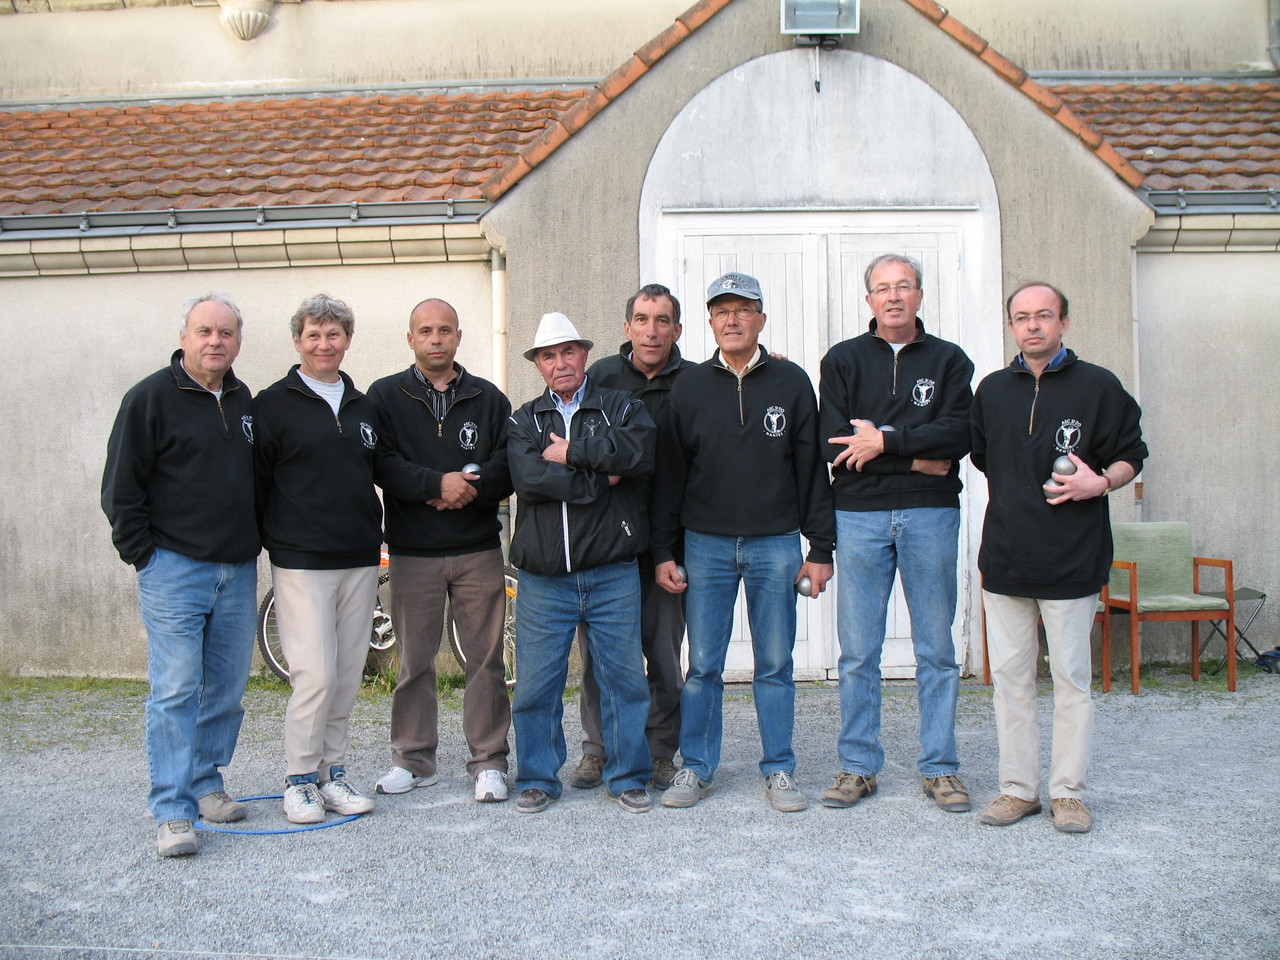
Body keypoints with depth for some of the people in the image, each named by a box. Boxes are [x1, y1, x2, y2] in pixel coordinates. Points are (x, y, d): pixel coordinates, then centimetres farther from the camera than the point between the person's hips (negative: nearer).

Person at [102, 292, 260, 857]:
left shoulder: (245, 402, 12)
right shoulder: (151, 397, -5)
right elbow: (121, 486, -5)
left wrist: (255, 543, 13)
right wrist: (143, 553, -8)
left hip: (238, 572, 6)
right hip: (174, 569, -6)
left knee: (227, 689, 10)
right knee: (176, 691, -6)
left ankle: (206, 783, 25)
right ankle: (173, 812, -1)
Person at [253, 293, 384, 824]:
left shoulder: (363, 407, 15)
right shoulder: (274, 404, -1)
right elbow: (256, 481, -2)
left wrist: (374, 536, 13)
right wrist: (264, 541, -5)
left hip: (360, 560, 5)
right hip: (301, 561, -5)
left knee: (347, 675, 8)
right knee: (315, 674, -8)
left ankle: (333, 770, 20)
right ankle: (300, 778, 8)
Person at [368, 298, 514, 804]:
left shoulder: (488, 398, 9)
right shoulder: (385, 396, 5)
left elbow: (509, 464, 2)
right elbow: (382, 463, -8)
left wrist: (472, 486, -16)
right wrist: (437, 483, -20)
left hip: (479, 550, 1)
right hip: (412, 552, -1)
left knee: (486, 658, 4)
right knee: (414, 660, 7)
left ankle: (489, 761, 14)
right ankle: (413, 759, 21)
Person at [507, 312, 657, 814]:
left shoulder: (621, 406, 9)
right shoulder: (524, 420, 12)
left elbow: (641, 450, -14)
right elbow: (528, 477, -9)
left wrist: (573, 452, -10)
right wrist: (601, 479, -9)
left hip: (612, 574, -1)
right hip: (543, 579, 1)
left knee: (624, 678, 5)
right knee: (536, 684, 5)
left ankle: (628, 777, 20)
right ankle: (538, 778, 21)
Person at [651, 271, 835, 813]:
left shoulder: (791, 383, 3)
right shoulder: (690, 388, 5)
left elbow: (812, 468, 4)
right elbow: (669, 474, 7)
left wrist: (821, 548, 0)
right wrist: (663, 551, 2)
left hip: (775, 545, 0)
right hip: (706, 544, 1)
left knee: (775, 664, 6)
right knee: (702, 665, 5)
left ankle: (779, 771, 18)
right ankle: (697, 769, 18)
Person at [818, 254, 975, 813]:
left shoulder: (948, 360, 9)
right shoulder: (842, 360, 9)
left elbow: (958, 433, -7)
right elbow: (834, 442, -5)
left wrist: (885, 441, -13)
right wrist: (920, 457, -9)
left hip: (930, 514, 0)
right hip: (859, 515, 0)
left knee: (936, 650, 5)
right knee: (857, 652, 4)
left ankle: (940, 768, 16)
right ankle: (858, 766, 14)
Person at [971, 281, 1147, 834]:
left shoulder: (1098, 387, -1)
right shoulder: (992, 390, 11)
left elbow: (1130, 456, 3)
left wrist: (1100, 482, -15)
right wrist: (1014, 503, 8)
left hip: (1072, 557, -3)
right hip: (1004, 557, 4)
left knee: (1071, 676, 4)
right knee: (1010, 675, 7)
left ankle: (1068, 792, 15)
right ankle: (1018, 788, 17)